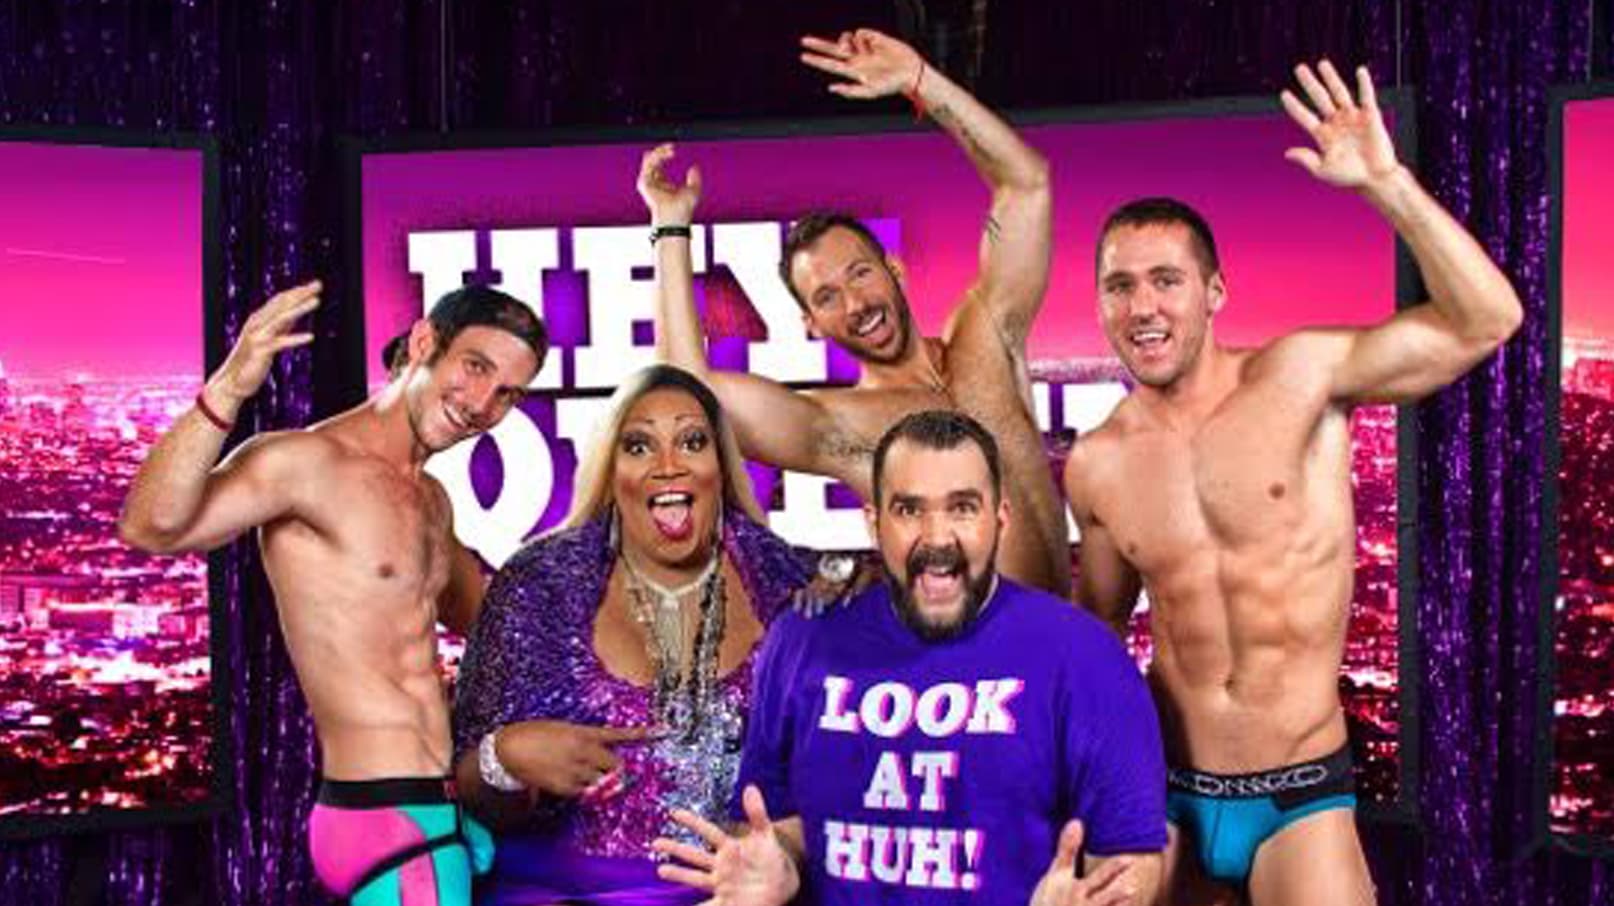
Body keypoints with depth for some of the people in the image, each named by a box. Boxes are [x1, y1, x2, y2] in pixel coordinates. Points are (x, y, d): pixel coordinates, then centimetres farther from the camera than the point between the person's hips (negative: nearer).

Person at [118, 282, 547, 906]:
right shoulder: (307, 462, -13)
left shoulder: (431, 500, 13)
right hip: (393, 824, -9)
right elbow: (149, 527, -30)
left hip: (441, 809, 9)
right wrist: (226, 391, -43)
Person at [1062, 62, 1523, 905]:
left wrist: (1386, 182, -28)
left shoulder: (1300, 377, -10)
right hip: (1163, 788, 3)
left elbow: (1484, 322, -20)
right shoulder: (1095, 465, -2)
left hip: (1300, 795, -2)